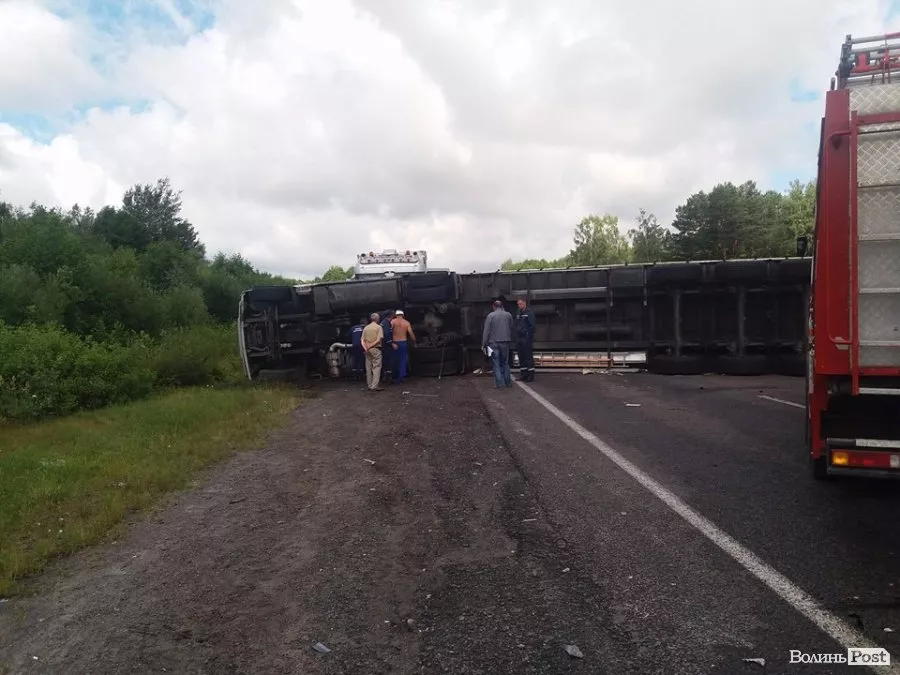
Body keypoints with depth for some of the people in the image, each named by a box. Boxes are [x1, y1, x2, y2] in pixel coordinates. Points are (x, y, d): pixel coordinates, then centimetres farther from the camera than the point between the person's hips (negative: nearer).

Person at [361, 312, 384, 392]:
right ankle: (375, 386, -12)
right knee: (376, 367, -5)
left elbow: (363, 340, 4)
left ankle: (370, 385, 14)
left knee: (369, 368, 10)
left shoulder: (366, 328, 11)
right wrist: (371, 345, -10)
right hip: (376, 349, -5)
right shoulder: (378, 327, -4)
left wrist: (366, 347, -8)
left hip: (367, 350, 5)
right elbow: (379, 340, -13)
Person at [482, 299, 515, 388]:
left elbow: (486, 331, -8)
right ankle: (507, 382, 14)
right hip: (505, 342, 3)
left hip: (493, 342, -3)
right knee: (505, 362, 14)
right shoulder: (508, 315, 4)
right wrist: (510, 338, 20)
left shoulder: (490, 316, -5)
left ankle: (499, 383, -1)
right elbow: (513, 328, 9)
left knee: (496, 364, 3)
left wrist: (484, 344, -4)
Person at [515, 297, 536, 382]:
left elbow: (532, 326, -12)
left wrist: (529, 337, -16)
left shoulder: (529, 313, -7)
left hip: (526, 339, -7)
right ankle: (523, 375, 17)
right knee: (521, 357, 10)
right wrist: (516, 337, 12)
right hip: (519, 338, 7)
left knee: (528, 357, -4)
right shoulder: (518, 313, 15)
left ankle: (530, 375, 0)